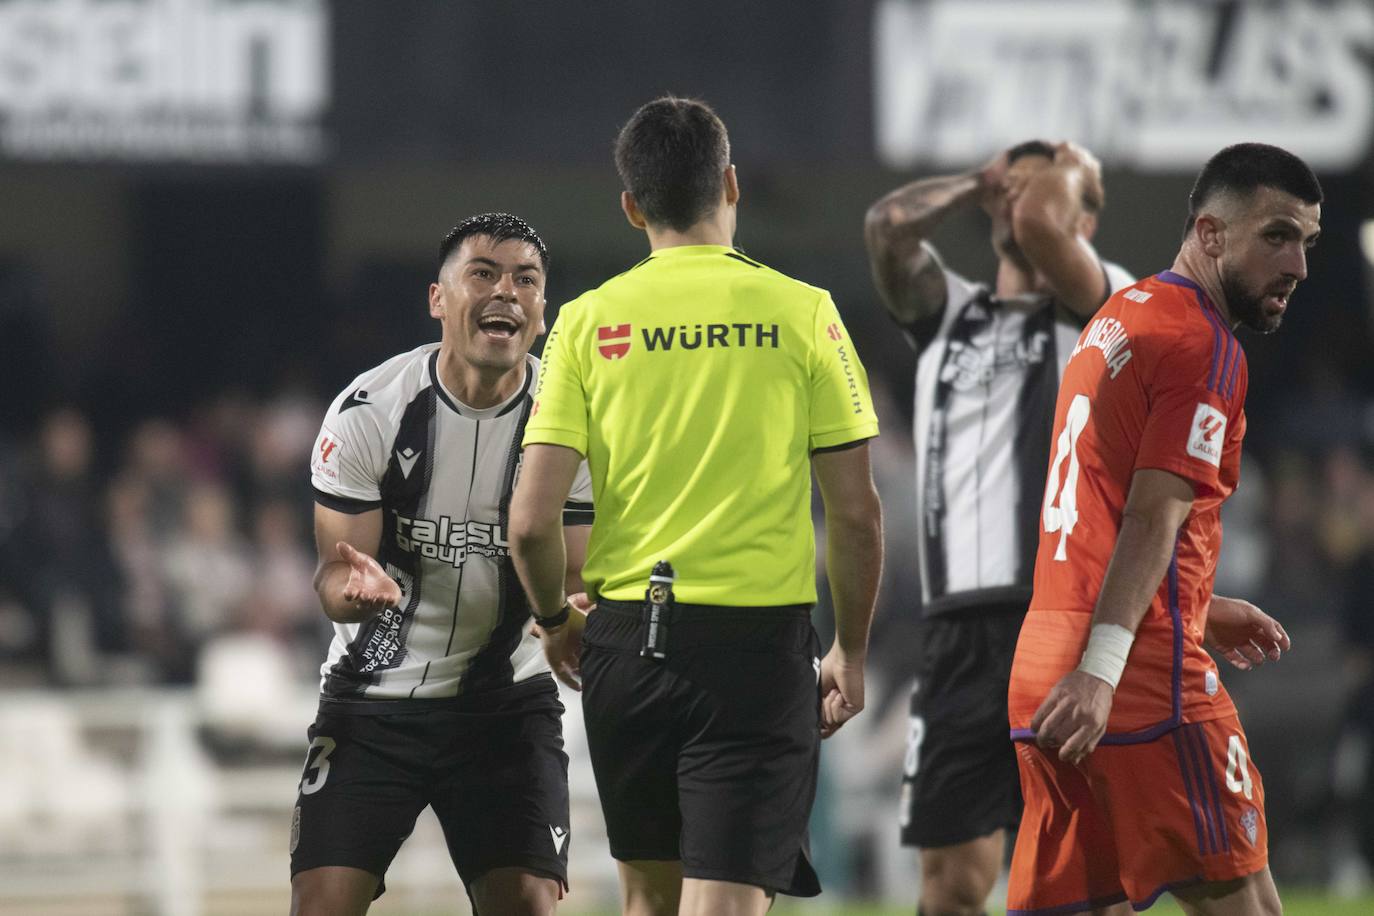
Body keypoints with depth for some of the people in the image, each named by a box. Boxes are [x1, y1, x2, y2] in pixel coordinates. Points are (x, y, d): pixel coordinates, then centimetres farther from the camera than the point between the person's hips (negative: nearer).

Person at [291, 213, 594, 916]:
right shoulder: (369, 410, -12)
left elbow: (572, 577, -6)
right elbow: (335, 568, -9)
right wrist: (354, 586, -35)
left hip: (506, 698, 1)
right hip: (374, 694, -1)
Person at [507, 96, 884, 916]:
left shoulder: (590, 321, 2)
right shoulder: (801, 313, -2)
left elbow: (531, 521, -3)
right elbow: (856, 514, -1)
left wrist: (555, 621, 17)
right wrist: (851, 651, 13)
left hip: (626, 640, 2)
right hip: (760, 639, -2)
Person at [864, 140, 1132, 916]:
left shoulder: (1100, 304, 7)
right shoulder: (949, 313, 21)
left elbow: (1040, 225, -12)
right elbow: (890, 224, 5)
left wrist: (1072, 168, 8)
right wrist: (982, 182, 17)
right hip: (960, 627, 4)